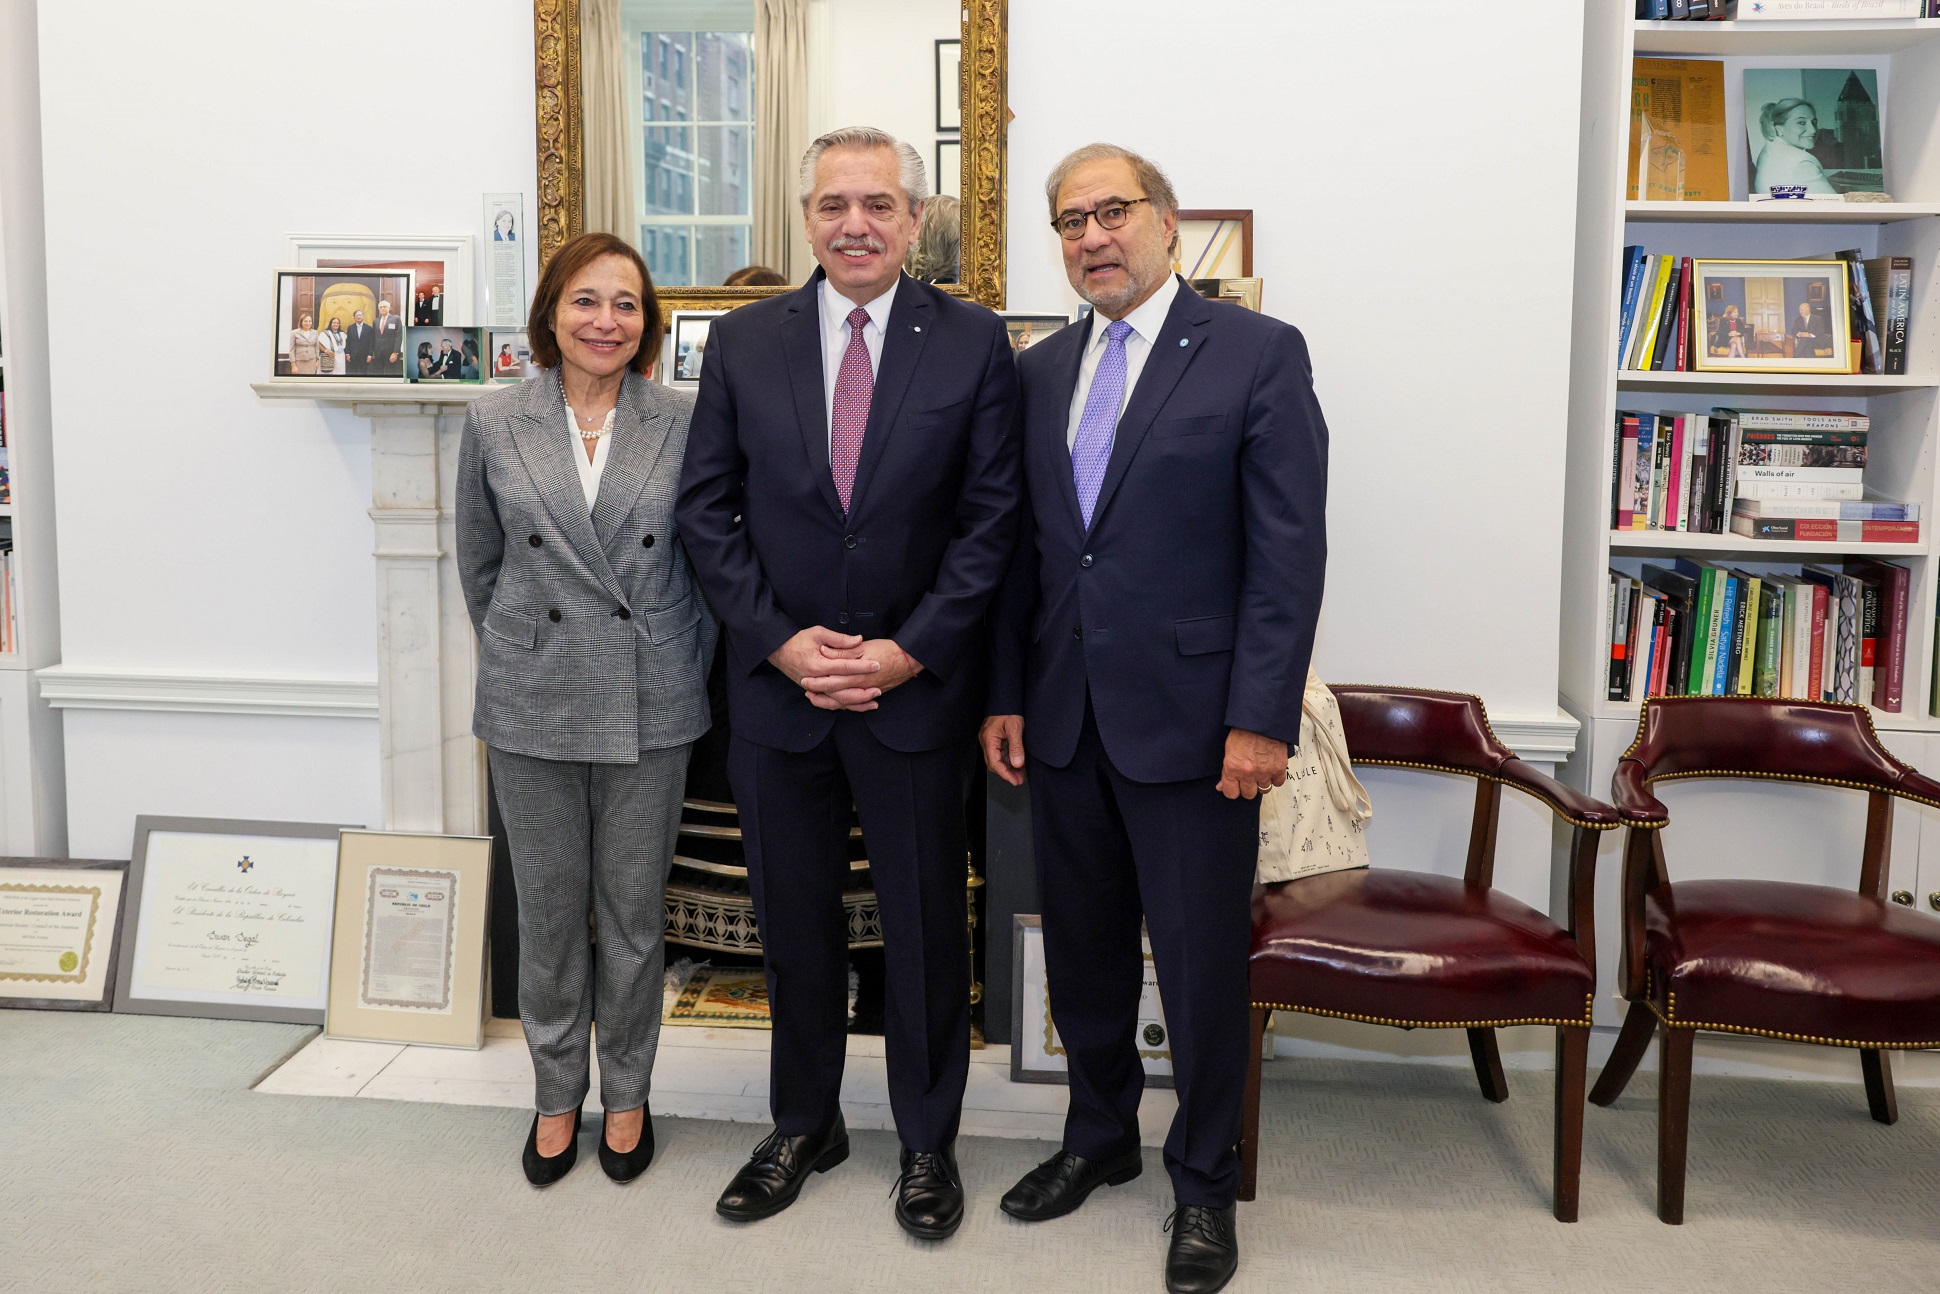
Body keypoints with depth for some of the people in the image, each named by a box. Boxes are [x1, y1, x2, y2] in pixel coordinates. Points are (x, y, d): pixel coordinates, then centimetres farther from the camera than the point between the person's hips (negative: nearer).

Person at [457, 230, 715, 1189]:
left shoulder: (683, 424, -2)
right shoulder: (495, 424, 1)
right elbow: (481, 563, 10)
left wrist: (688, 665, 3)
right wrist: (519, 657, 9)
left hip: (649, 711, 0)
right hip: (533, 710, 1)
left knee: (634, 912, 9)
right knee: (548, 911, 11)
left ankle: (626, 1097, 28)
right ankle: (556, 1097, 30)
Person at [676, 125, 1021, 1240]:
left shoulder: (975, 343, -3)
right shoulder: (745, 341, 3)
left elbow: (992, 519, -5)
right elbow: (709, 509, 2)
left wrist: (906, 652, -12)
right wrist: (783, 642, -9)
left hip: (918, 688, -2)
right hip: (778, 686, 2)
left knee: (927, 925, 10)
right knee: (794, 921, 14)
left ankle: (930, 1140, 29)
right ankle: (804, 1126, 33)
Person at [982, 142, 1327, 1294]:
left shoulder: (1258, 353, -5)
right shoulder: (1040, 370, 11)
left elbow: (1290, 551, -10)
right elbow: (1022, 550, 13)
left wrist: (1261, 720, -15)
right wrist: (1005, 698, 8)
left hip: (1191, 721, -5)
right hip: (1063, 720, 5)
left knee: (1203, 965, 5)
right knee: (1083, 950, 17)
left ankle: (1205, 1180, 26)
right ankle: (1101, 1135, 38)